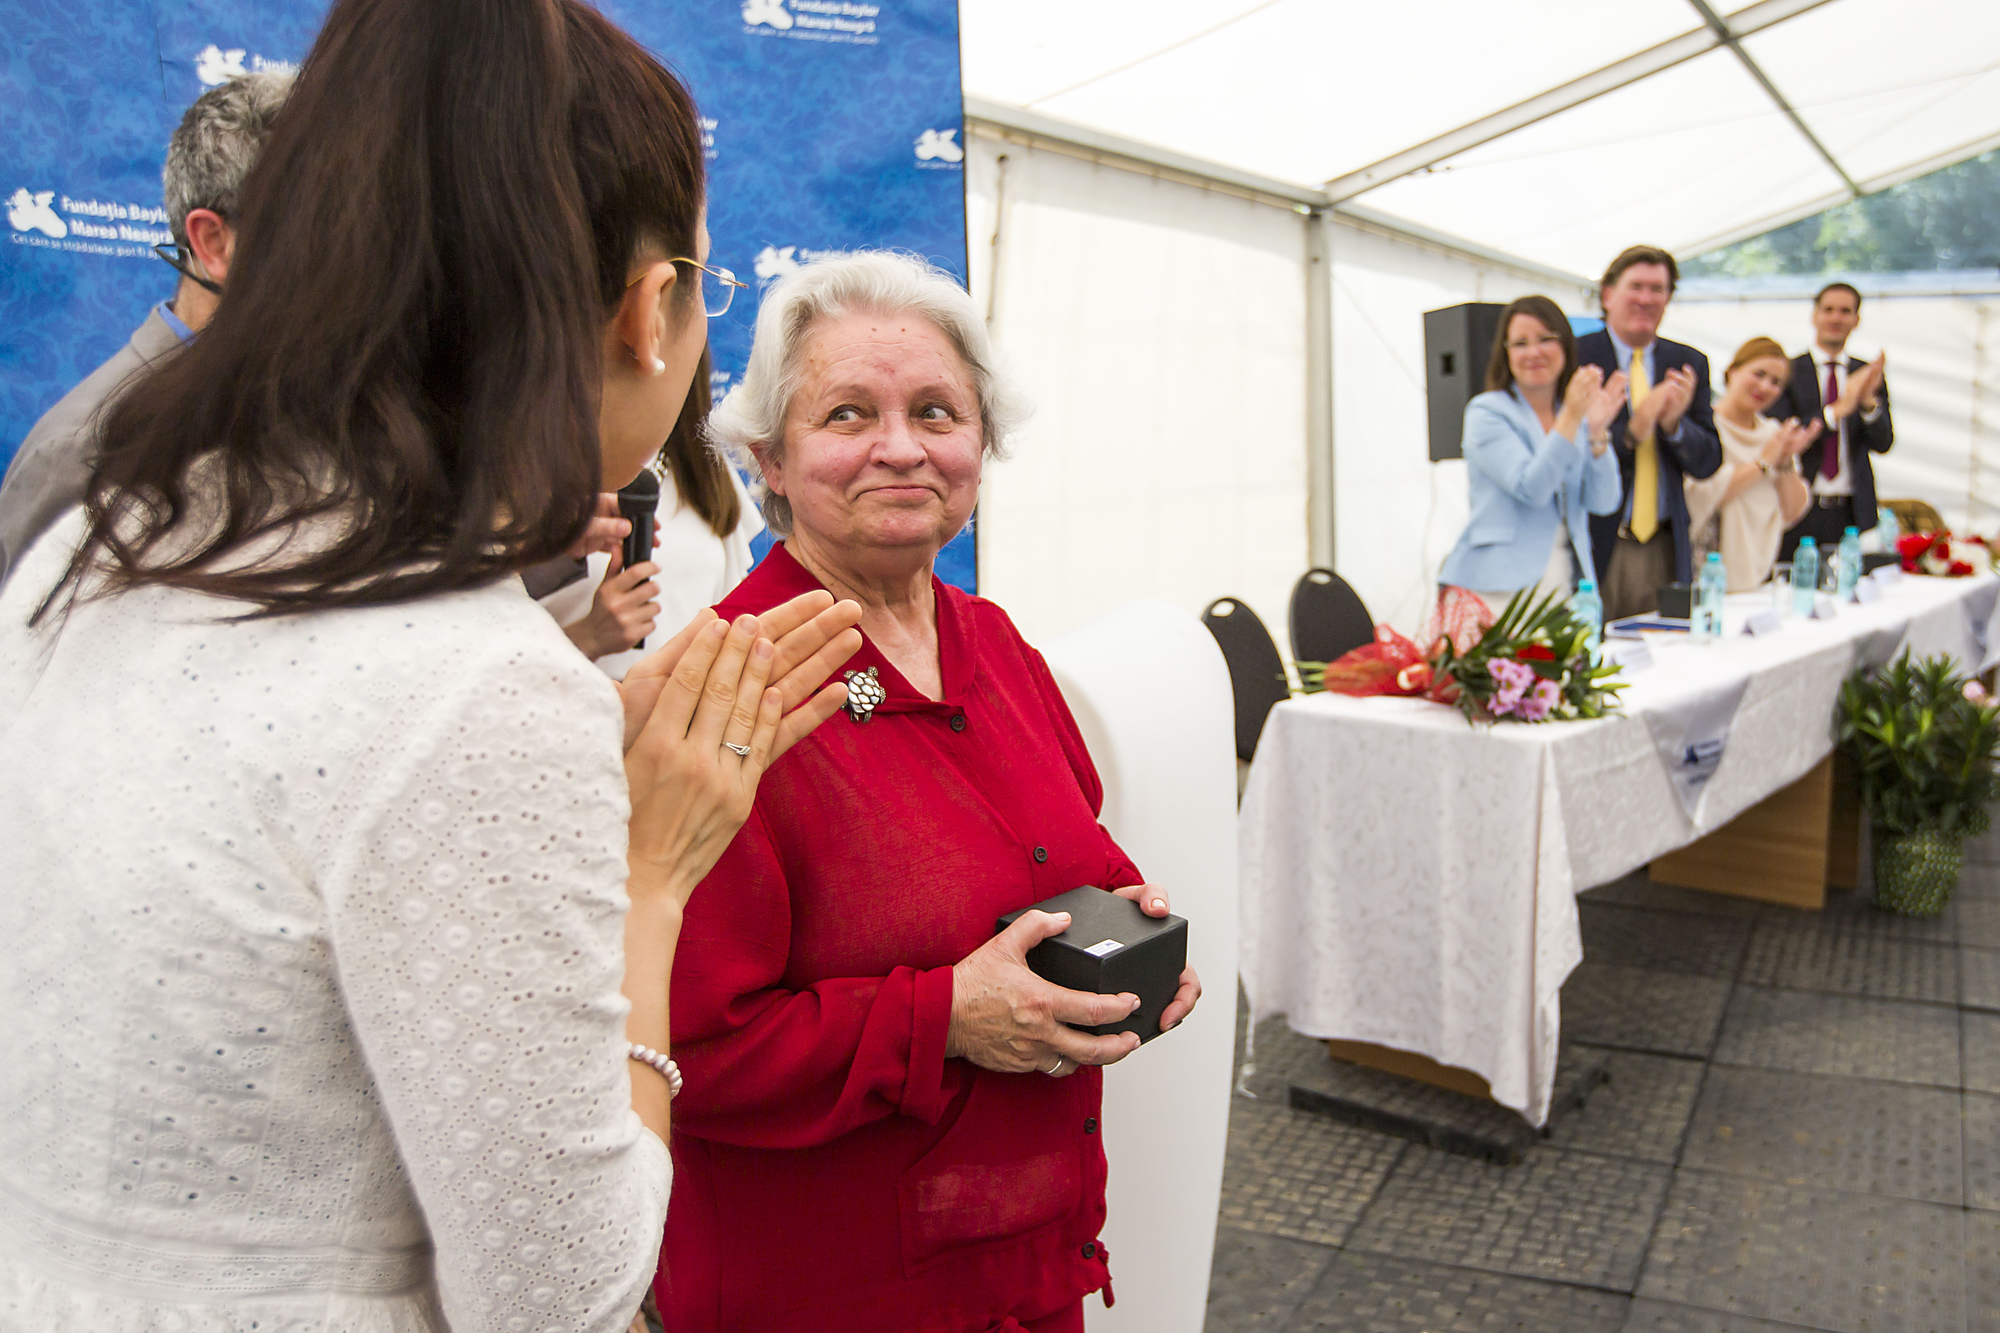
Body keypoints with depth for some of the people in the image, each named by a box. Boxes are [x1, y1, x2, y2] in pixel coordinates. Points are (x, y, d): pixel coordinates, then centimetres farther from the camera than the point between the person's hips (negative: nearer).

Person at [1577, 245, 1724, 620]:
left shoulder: (1689, 364, 13)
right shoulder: (1575, 358, -2)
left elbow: (1709, 462, 9)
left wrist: (1674, 424, -10)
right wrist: (1631, 432, -22)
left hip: (1665, 548, 4)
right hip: (1596, 546, -4)